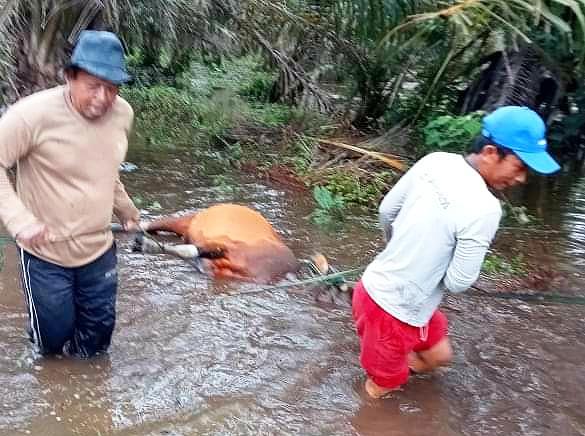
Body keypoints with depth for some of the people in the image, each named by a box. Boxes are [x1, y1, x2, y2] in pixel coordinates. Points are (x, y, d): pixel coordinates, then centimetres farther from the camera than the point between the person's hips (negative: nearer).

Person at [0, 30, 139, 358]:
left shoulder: (122, 114, -5)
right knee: (54, 337, 10)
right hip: (46, 254, -4)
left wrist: (127, 210, 24)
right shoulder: (35, 113, -24)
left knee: (96, 339, 16)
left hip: (99, 250, 5)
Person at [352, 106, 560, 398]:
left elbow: (387, 210, 6)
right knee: (382, 386, 21)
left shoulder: (435, 161, -7)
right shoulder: (484, 209, -28)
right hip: (396, 311, -7)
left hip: (376, 285, 8)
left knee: (439, 355, 28)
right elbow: (458, 282, -19)